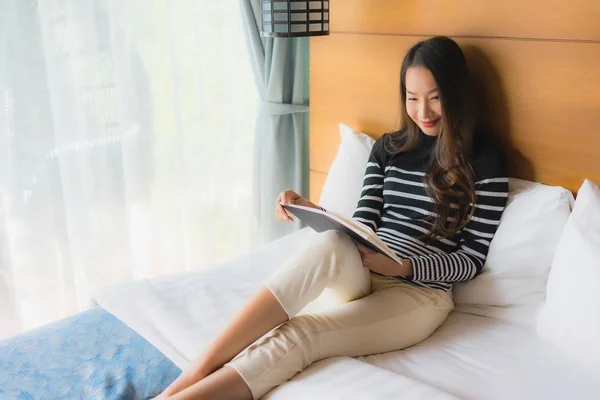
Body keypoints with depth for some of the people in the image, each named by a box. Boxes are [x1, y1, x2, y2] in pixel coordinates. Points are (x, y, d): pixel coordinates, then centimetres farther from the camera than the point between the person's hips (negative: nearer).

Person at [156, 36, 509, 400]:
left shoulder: (486, 162, 1)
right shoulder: (388, 147, 14)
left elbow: (473, 259, -1)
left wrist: (402, 265, -18)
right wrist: (311, 211, -10)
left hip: (421, 294, -3)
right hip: (360, 278, 3)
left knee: (298, 335, -31)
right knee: (331, 244, -36)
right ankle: (201, 367, -39)